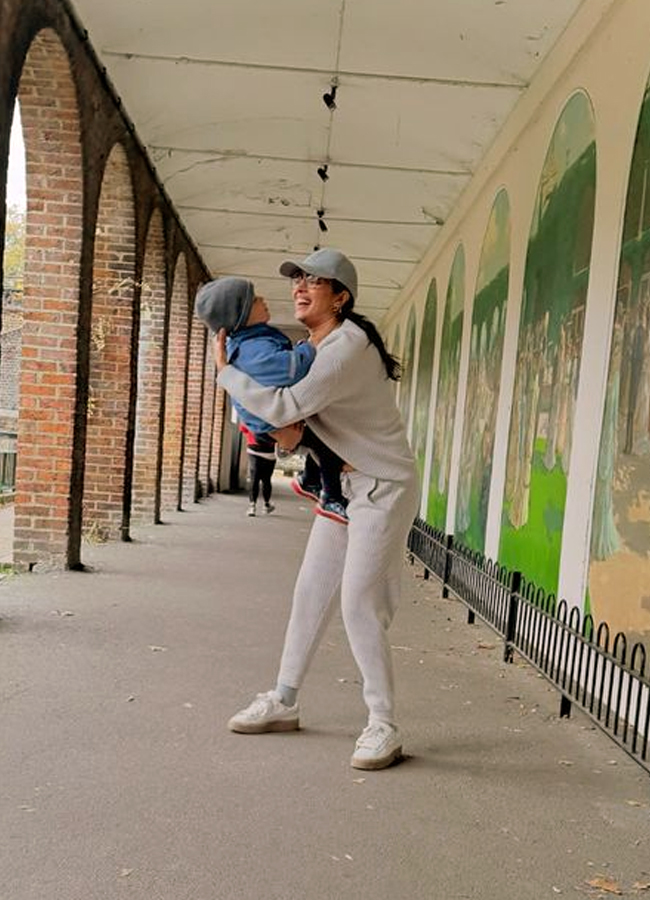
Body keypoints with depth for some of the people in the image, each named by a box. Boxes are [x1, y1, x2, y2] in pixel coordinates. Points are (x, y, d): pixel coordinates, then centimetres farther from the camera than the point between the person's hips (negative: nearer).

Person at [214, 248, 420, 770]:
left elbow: (284, 409, -29)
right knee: (311, 591, 10)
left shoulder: (347, 347, -22)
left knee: (359, 603, -11)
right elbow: (296, 420, 18)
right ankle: (283, 703, 22)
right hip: (345, 483, 9)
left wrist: (224, 370, -17)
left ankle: (384, 727, 1)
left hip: (384, 486, -9)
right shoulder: (315, 344, 9)